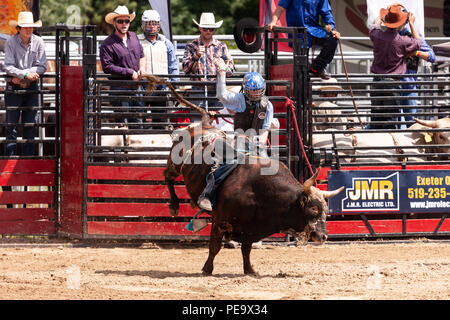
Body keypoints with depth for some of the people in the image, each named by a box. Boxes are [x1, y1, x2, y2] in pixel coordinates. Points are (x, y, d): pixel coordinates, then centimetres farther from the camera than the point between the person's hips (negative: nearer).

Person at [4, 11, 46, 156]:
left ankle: (28, 156, 10)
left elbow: (42, 67, -4)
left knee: (30, 124, 4)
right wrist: (26, 74, -23)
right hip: (14, 87, -2)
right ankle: (10, 156, -1)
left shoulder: (38, 42, 0)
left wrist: (21, 76, -13)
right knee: (11, 124, -4)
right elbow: (8, 67, -13)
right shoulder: (11, 42, -6)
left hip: (31, 87, 2)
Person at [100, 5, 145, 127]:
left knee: (138, 120, 11)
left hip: (136, 89, 6)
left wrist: (141, 68, 4)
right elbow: (107, 67, -17)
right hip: (120, 89, -6)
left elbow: (141, 55, 26)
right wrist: (130, 73, -16)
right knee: (122, 123, -6)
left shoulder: (134, 37, 12)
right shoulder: (107, 44, -9)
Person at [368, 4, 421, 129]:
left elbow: (374, 26, 23)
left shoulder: (377, 35, -4)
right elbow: (418, 42, 8)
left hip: (377, 81, 4)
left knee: (376, 115, 11)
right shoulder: (402, 41, -14)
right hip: (393, 82, -4)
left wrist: (381, 16, 41)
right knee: (390, 120, 0)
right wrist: (411, 24, 18)